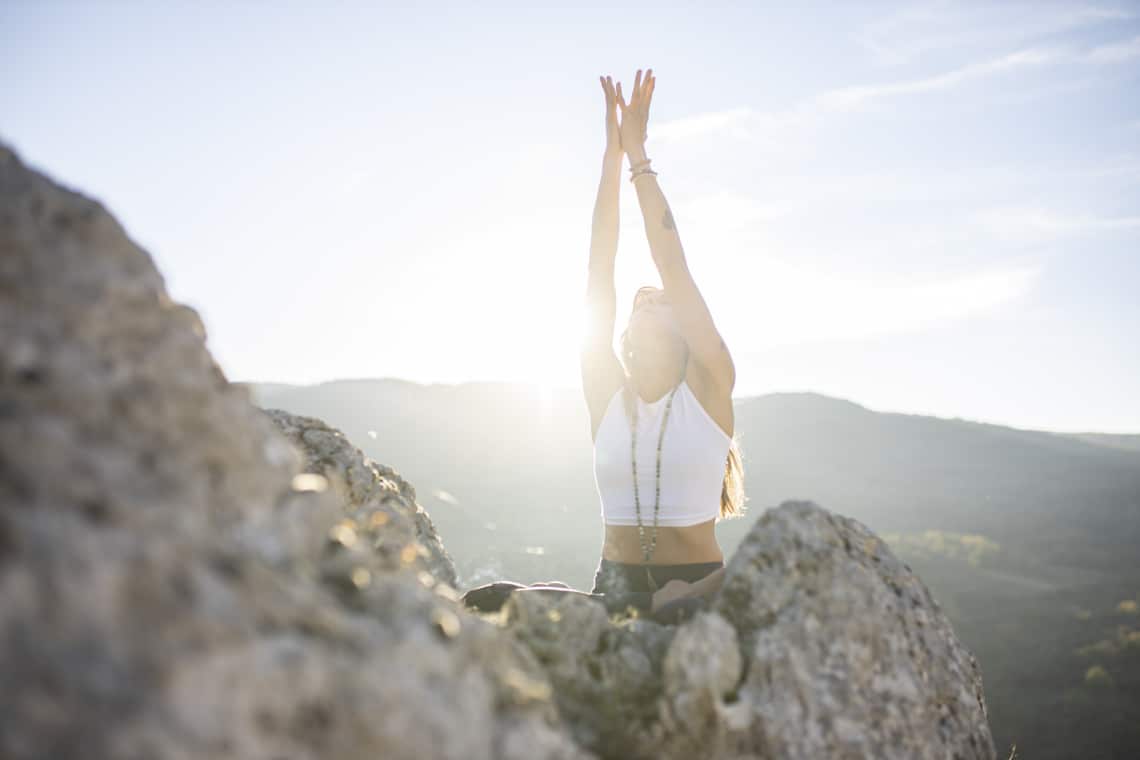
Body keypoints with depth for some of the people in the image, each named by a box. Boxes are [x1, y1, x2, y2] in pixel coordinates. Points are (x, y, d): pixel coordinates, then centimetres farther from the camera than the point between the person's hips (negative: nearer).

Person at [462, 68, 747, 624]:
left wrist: (639, 158, -3)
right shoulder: (607, 396, 7)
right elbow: (599, 275, 2)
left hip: (697, 587, -2)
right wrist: (612, 160, 1)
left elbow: (673, 267, -6)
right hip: (615, 584, 2)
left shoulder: (709, 387, 0)